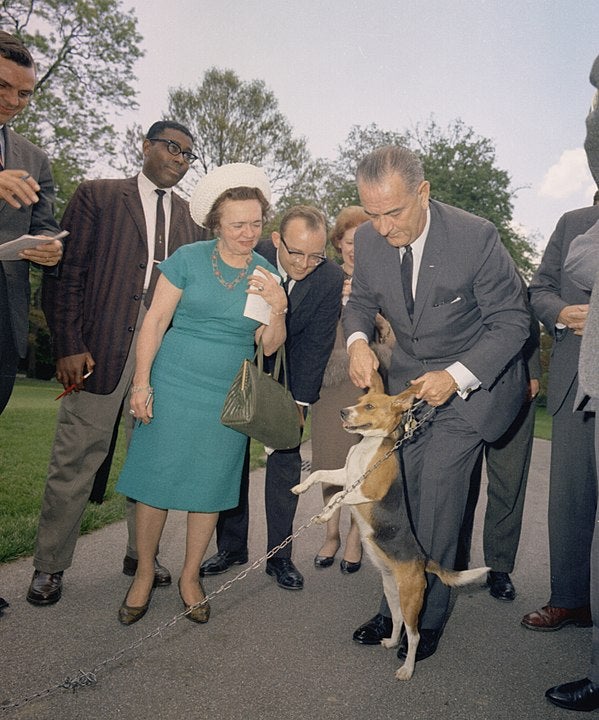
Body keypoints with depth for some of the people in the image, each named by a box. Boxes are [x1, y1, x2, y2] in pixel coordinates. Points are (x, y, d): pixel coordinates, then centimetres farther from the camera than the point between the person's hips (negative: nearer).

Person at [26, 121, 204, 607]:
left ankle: (141, 554, 27)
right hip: (102, 350, -3)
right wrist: (69, 346, -9)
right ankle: (49, 567, 21)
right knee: (76, 461, 4)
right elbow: (66, 274, 0)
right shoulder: (98, 196, 7)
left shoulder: (194, 217, 16)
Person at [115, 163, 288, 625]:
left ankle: (190, 577, 29)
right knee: (156, 481, 3)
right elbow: (155, 322, -2)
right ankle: (144, 574, 26)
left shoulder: (267, 275, 2)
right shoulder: (189, 259, -4)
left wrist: (278, 306, -16)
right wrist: (141, 382, -6)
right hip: (173, 385, -1)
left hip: (228, 396, 2)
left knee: (209, 487, 9)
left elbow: (270, 346, 2)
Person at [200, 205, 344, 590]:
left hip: (288, 375, 0)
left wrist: (300, 402, -15)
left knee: (286, 457, 1)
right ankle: (232, 547, 21)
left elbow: (316, 345, -15)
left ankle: (280, 555, 14)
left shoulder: (332, 278, -19)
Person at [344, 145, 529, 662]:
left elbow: (512, 321, -14)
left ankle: (428, 617, 15)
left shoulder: (476, 237, -22)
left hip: (471, 382, -4)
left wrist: (456, 377, -26)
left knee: (436, 497, -7)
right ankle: (397, 606, 25)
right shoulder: (370, 239, -8)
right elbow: (362, 300, 9)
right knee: (400, 494, 7)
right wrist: (358, 340, -14)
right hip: (409, 378, 5)